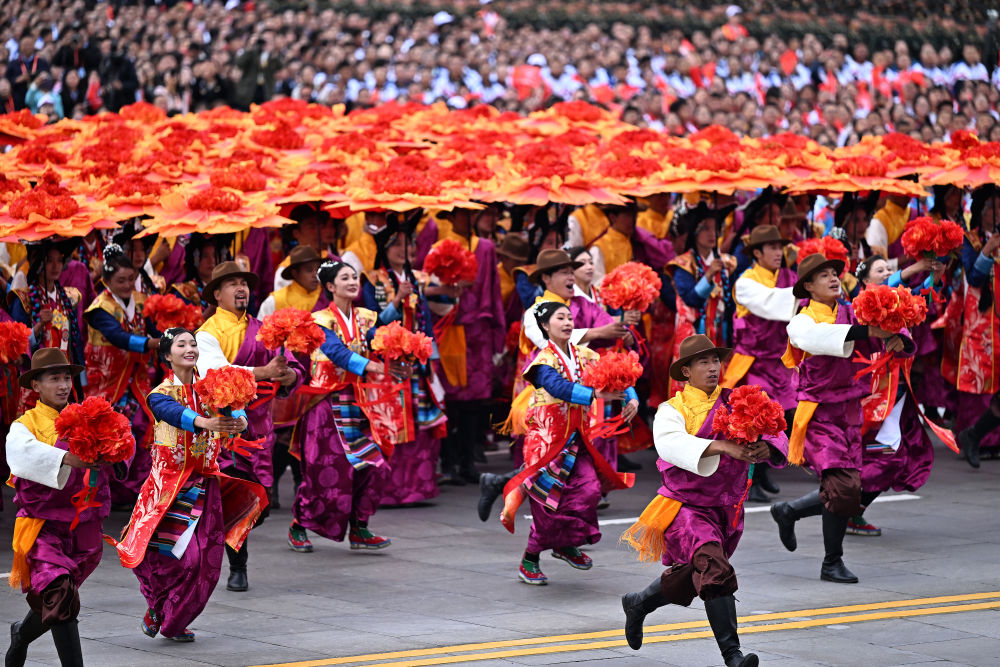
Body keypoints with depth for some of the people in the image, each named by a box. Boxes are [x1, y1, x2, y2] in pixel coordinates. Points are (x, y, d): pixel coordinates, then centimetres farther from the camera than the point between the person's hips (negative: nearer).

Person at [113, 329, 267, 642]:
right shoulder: (161, 394, -5)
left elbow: (231, 408, -13)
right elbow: (173, 412, -28)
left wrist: (239, 419, -39)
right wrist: (204, 422, -49)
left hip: (204, 482, 4)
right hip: (171, 482, -4)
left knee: (205, 558, 1)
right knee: (177, 553, -14)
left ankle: (174, 623, 18)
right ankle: (155, 609, 12)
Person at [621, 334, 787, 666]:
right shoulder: (672, 410, -7)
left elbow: (776, 438, -6)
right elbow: (670, 444, -29)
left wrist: (765, 447, -31)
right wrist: (722, 447, -42)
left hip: (726, 508, 5)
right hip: (686, 507, -5)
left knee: (685, 582, 18)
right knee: (714, 568, -27)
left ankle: (638, 603, 49)